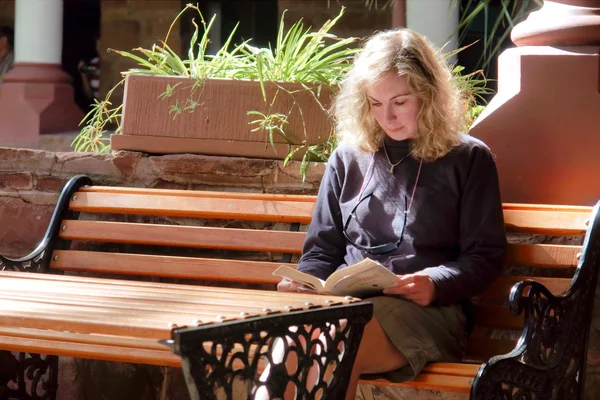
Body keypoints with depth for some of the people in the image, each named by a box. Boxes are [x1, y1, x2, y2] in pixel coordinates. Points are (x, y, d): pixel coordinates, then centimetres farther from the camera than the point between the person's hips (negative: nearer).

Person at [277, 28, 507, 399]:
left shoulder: (469, 159, 11)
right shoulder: (349, 159, 21)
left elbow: (486, 256, 6)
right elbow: (323, 250, 24)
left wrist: (436, 283, -13)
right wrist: (303, 282, 1)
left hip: (428, 310, -3)